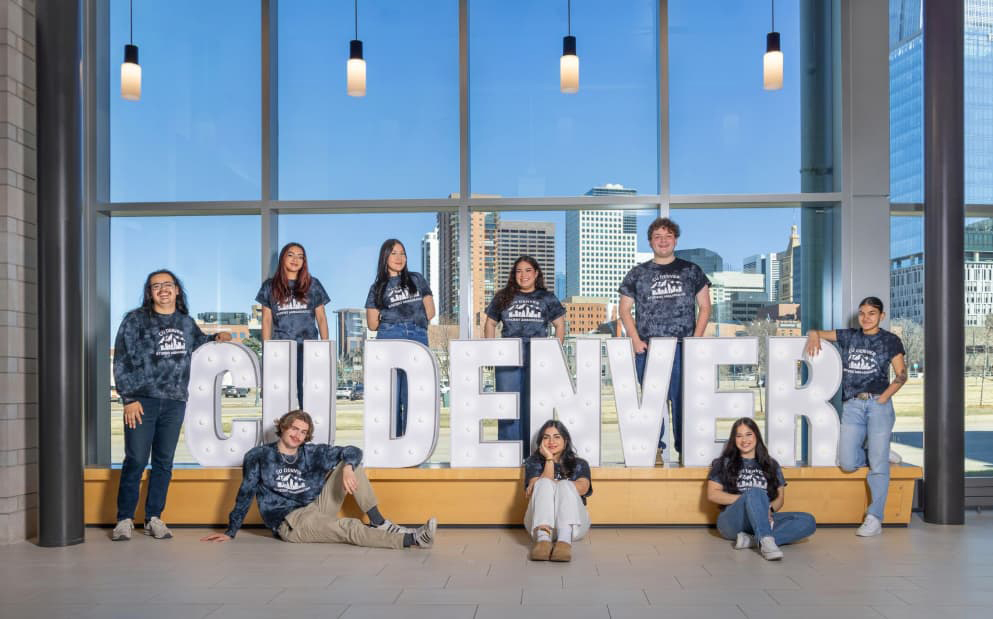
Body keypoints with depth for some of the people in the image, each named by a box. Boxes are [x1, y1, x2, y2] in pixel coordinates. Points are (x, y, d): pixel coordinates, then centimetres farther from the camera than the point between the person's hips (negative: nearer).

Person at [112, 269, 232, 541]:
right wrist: (129, 398, -10)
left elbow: (198, 341, 34)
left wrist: (216, 337, 12)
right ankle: (125, 519, 7)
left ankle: (154, 518, 17)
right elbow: (122, 361, -4)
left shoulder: (186, 322, 13)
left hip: (174, 401, 4)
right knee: (135, 460, -4)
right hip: (142, 400, -4)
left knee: (164, 462, 7)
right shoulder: (135, 320, 0)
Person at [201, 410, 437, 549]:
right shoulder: (258, 456, 0)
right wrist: (230, 532, 4)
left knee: (350, 463, -8)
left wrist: (348, 468, -24)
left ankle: (379, 523, -17)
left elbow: (353, 451, 0)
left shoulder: (313, 453, 7)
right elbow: (246, 494, 4)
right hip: (289, 523, -5)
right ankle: (412, 539, -49)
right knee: (349, 528, -33)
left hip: (317, 510, 5)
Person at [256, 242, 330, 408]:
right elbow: (267, 320, 10)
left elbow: (321, 317, 10)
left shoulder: (312, 284, 9)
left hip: (308, 346, 0)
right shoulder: (270, 286, 10)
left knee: (307, 394, -5)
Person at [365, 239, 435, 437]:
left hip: (418, 341, 1)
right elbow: (372, 324, 8)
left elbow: (430, 312, 12)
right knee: (390, 395, -3)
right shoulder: (378, 287, 14)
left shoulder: (416, 279, 16)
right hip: (389, 341, -1)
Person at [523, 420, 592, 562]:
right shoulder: (534, 463, 20)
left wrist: (552, 485, -10)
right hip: (540, 522, 0)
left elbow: (582, 488, -4)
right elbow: (540, 485, -2)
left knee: (565, 485, -27)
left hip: (573, 523, 0)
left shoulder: (580, 464, 20)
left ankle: (565, 541, -55)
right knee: (544, 484, -26)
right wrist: (549, 459, -3)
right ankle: (543, 539, -53)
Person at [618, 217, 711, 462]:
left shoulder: (691, 271, 9)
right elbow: (624, 309, 11)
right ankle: (654, 449, 11)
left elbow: (704, 307, 10)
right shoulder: (638, 273, 10)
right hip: (648, 348, 1)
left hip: (684, 348, -1)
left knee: (683, 398, -1)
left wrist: (696, 339, -2)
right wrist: (636, 340, -2)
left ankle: (686, 450, 7)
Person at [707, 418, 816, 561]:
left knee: (808, 521, -21)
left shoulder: (771, 464, 20)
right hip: (732, 522, -4)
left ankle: (751, 540, -37)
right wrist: (745, 498, -11)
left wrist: (769, 509, -10)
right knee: (755, 492, -33)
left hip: (763, 520, 4)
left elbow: (780, 497, 14)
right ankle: (766, 541, -53)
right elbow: (712, 494, 1)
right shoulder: (724, 463, 12)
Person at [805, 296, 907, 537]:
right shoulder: (849, 336, 13)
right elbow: (817, 333, 19)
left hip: (878, 406, -3)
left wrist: (883, 398, -8)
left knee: (877, 464, -7)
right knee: (848, 463, -4)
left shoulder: (890, 340, 5)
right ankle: (883, 454, 24)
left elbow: (901, 374, 2)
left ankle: (874, 518, -3)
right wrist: (814, 335, -5)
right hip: (852, 406, 3)